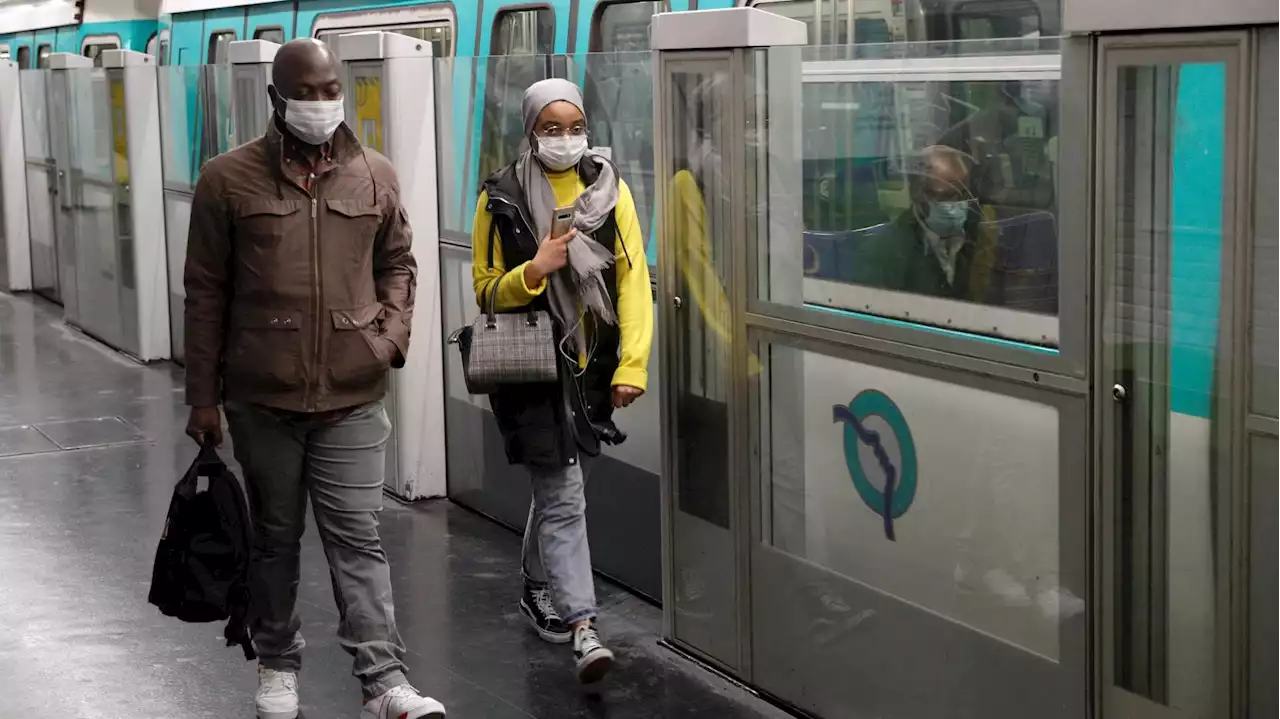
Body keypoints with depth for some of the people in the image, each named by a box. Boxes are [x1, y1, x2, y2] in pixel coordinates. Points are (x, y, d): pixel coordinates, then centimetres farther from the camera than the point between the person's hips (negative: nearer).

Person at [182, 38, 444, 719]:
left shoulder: (375, 176, 3)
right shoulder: (229, 178, -3)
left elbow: (397, 265, 16)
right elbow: (206, 293, 0)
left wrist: (392, 335, -2)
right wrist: (202, 397, 0)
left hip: (352, 398, 1)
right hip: (262, 399, -1)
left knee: (357, 540, 0)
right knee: (274, 538, 13)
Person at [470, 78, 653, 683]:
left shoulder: (608, 187, 2)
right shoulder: (501, 197, -4)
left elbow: (633, 278, -2)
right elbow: (486, 290, 1)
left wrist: (632, 364, -10)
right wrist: (536, 270, -19)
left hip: (592, 364, 3)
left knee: (558, 484, 19)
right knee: (564, 497, -8)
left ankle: (537, 591, 39)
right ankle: (581, 626, -10)